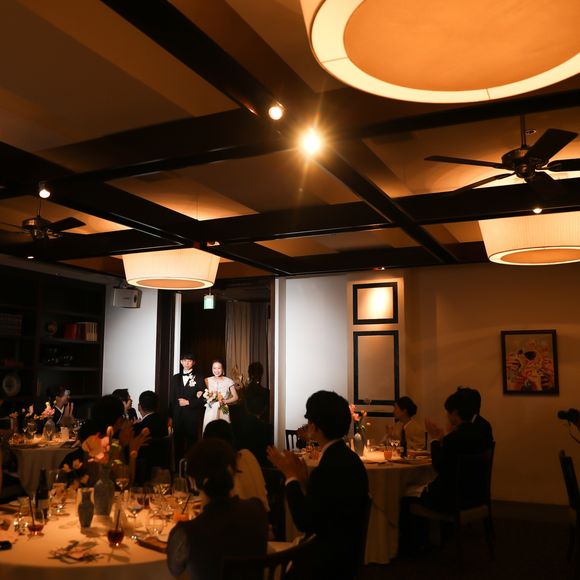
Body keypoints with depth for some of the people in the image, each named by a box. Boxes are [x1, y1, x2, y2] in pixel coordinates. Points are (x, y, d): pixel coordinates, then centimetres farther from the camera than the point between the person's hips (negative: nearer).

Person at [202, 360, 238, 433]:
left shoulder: (228, 381, 0)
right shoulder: (208, 380, 5)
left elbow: (235, 397, 4)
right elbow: (204, 396, 11)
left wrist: (224, 401, -9)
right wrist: (207, 396, -11)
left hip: (223, 411, -1)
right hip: (210, 411, 1)